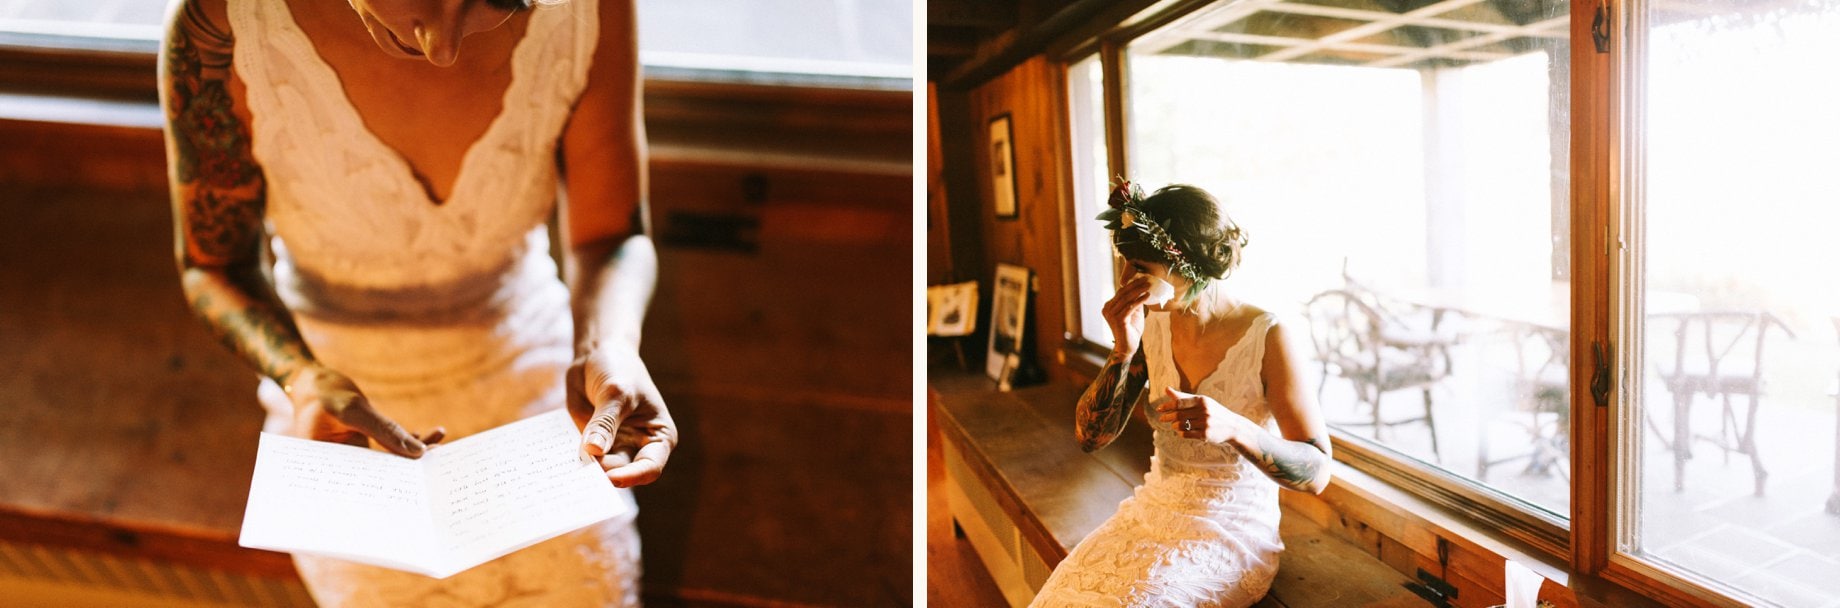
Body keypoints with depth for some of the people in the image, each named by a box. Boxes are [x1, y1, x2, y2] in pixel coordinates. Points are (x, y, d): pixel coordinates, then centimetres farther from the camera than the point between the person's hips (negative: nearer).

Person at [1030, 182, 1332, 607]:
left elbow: (1317, 472, -17)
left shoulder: (1265, 337, -16)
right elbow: (1090, 436, -2)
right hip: (1155, 509, 4)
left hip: (1232, 529, -4)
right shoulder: (1151, 326, -2)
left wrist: (1233, 428, -35)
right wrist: (1124, 349, -16)